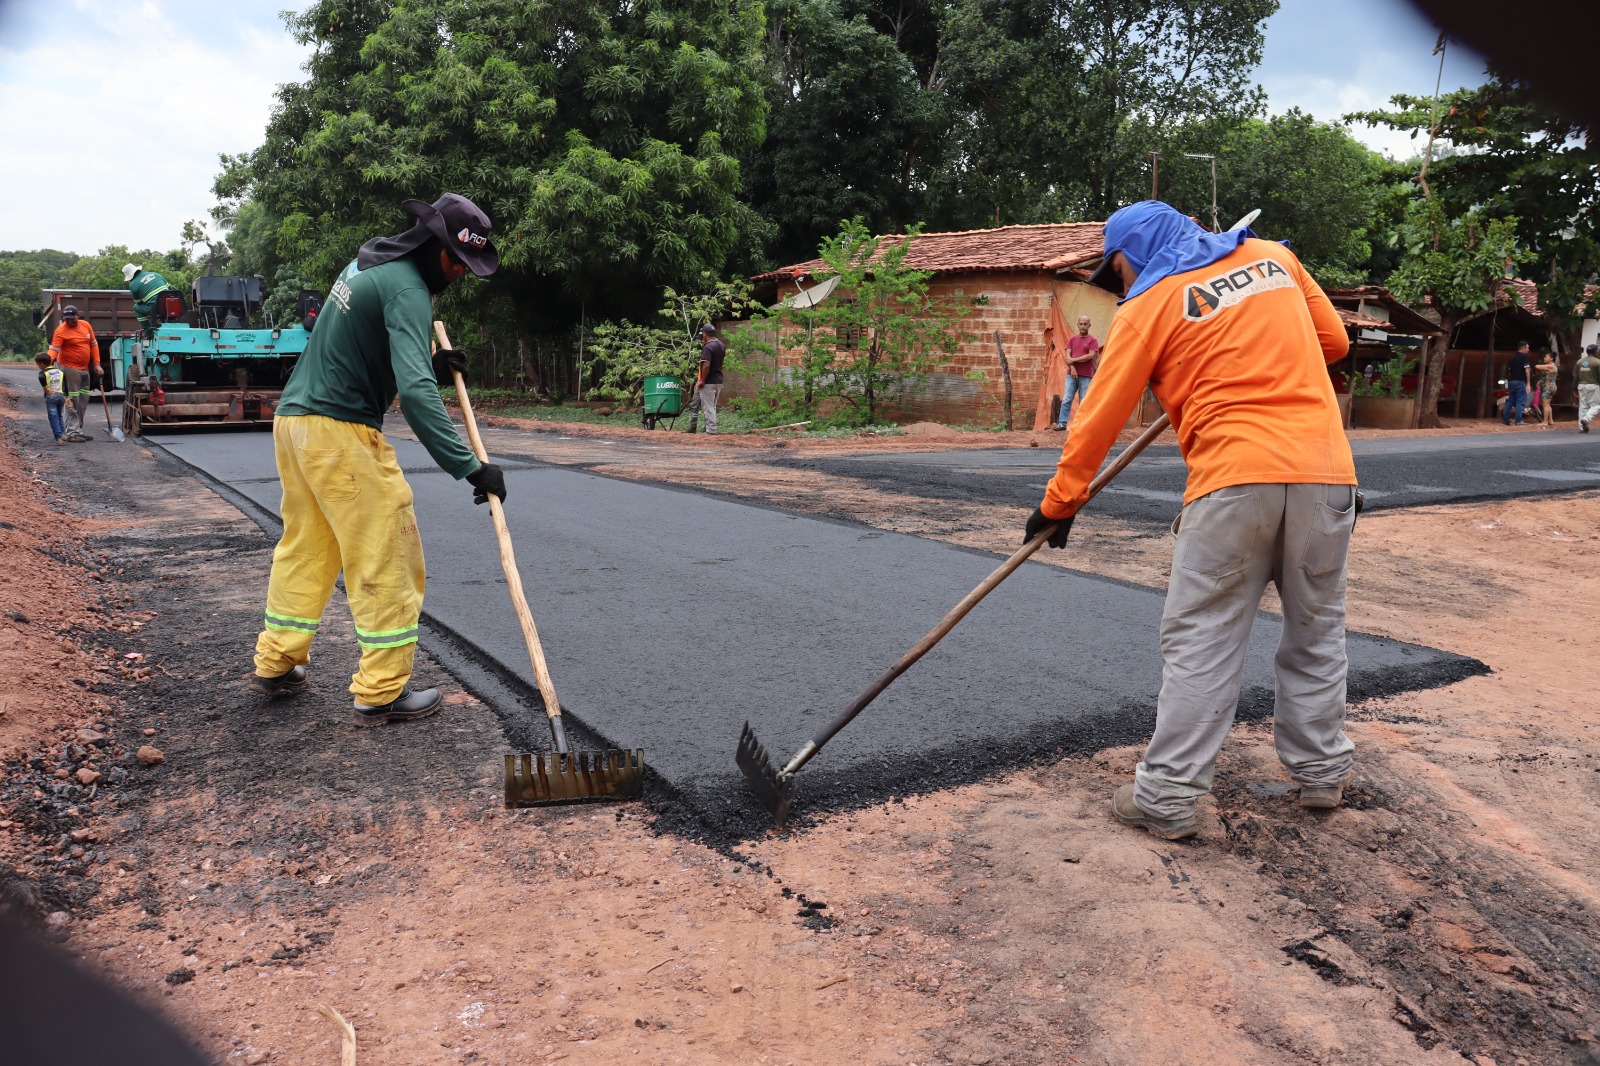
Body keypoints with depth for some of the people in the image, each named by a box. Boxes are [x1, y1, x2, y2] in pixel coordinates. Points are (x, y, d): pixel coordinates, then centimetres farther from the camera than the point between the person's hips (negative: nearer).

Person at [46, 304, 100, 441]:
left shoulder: (86, 326, 7)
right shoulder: (61, 330, -11)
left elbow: (94, 345, 13)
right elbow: (54, 349, -19)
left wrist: (97, 364, 8)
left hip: (84, 369, 7)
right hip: (70, 368, -7)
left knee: (83, 401, 14)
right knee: (73, 402, -8)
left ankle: (78, 430, 24)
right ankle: (72, 432, -6)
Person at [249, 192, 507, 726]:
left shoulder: (368, 262, 13)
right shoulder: (407, 289, -17)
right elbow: (414, 391, -30)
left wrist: (430, 364, 6)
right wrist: (467, 466, -34)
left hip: (293, 419, 10)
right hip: (341, 433, -10)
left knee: (305, 547, 19)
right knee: (387, 556, -4)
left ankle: (276, 663, 29)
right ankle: (381, 691, -1)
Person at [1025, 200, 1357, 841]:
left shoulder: (1148, 306, 3)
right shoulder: (1273, 256, 17)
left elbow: (1101, 418, 2)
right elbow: (1334, 343, 23)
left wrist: (1060, 502, 10)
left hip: (1234, 480, -5)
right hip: (1326, 472, 5)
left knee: (1200, 641, 0)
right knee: (1317, 631, 18)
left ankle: (1167, 797, 3)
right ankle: (1322, 774, 29)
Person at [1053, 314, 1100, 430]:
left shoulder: (1092, 340, 2)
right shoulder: (1072, 339, 12)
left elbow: (1091, 356, -11)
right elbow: (1068, 355, 3)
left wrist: (1074, 360, -10)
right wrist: (1072, 368, -12)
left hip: (1086, 376, -2)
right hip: (1072, 374, 3)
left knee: (1084, 401, -1)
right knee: (1066, 399, -3)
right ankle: (1062, 423, -2)